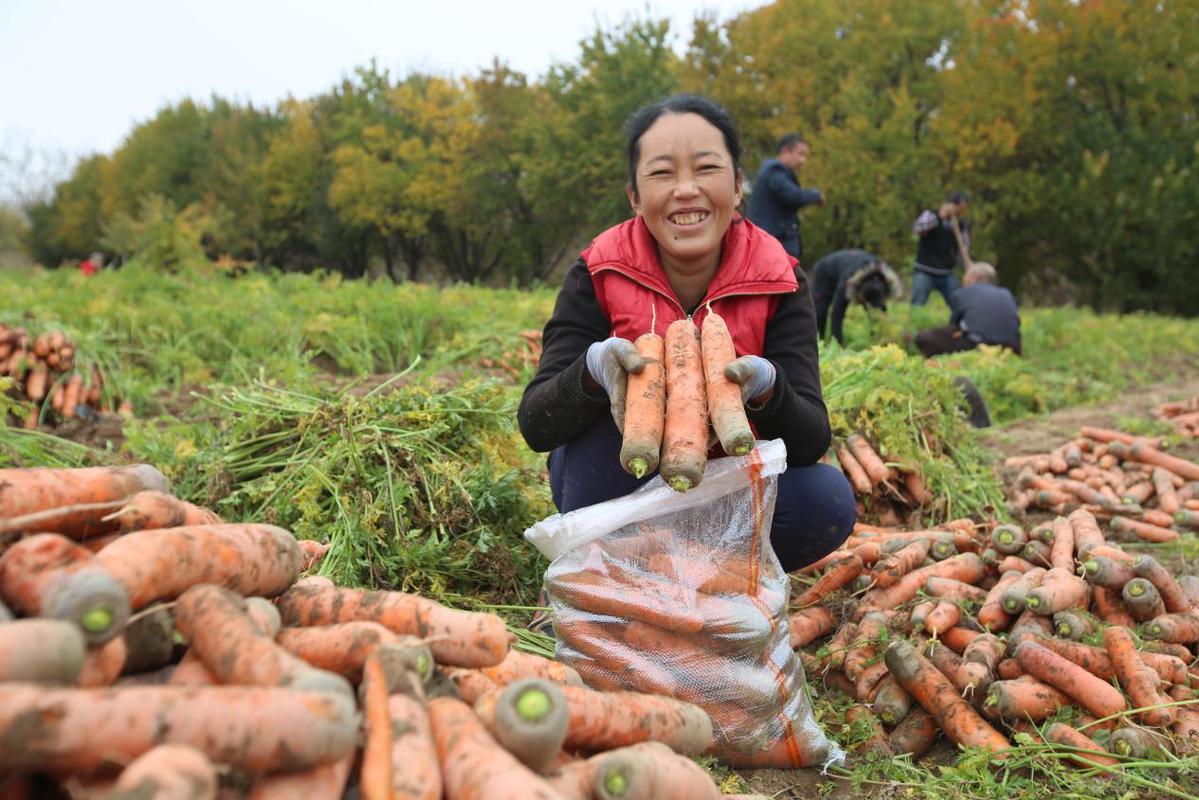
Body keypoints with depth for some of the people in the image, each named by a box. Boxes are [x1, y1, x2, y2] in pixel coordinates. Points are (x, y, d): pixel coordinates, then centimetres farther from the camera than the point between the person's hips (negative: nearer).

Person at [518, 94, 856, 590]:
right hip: (615, 487, -1)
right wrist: (592, 369, -43)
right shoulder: (600, 275, -16)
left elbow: (811, 442, -20)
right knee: (610, 403, -31)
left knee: (828, 499, -25)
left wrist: (766, 387, -42)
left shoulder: (775, 282, -14)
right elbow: (535, 425, -22)